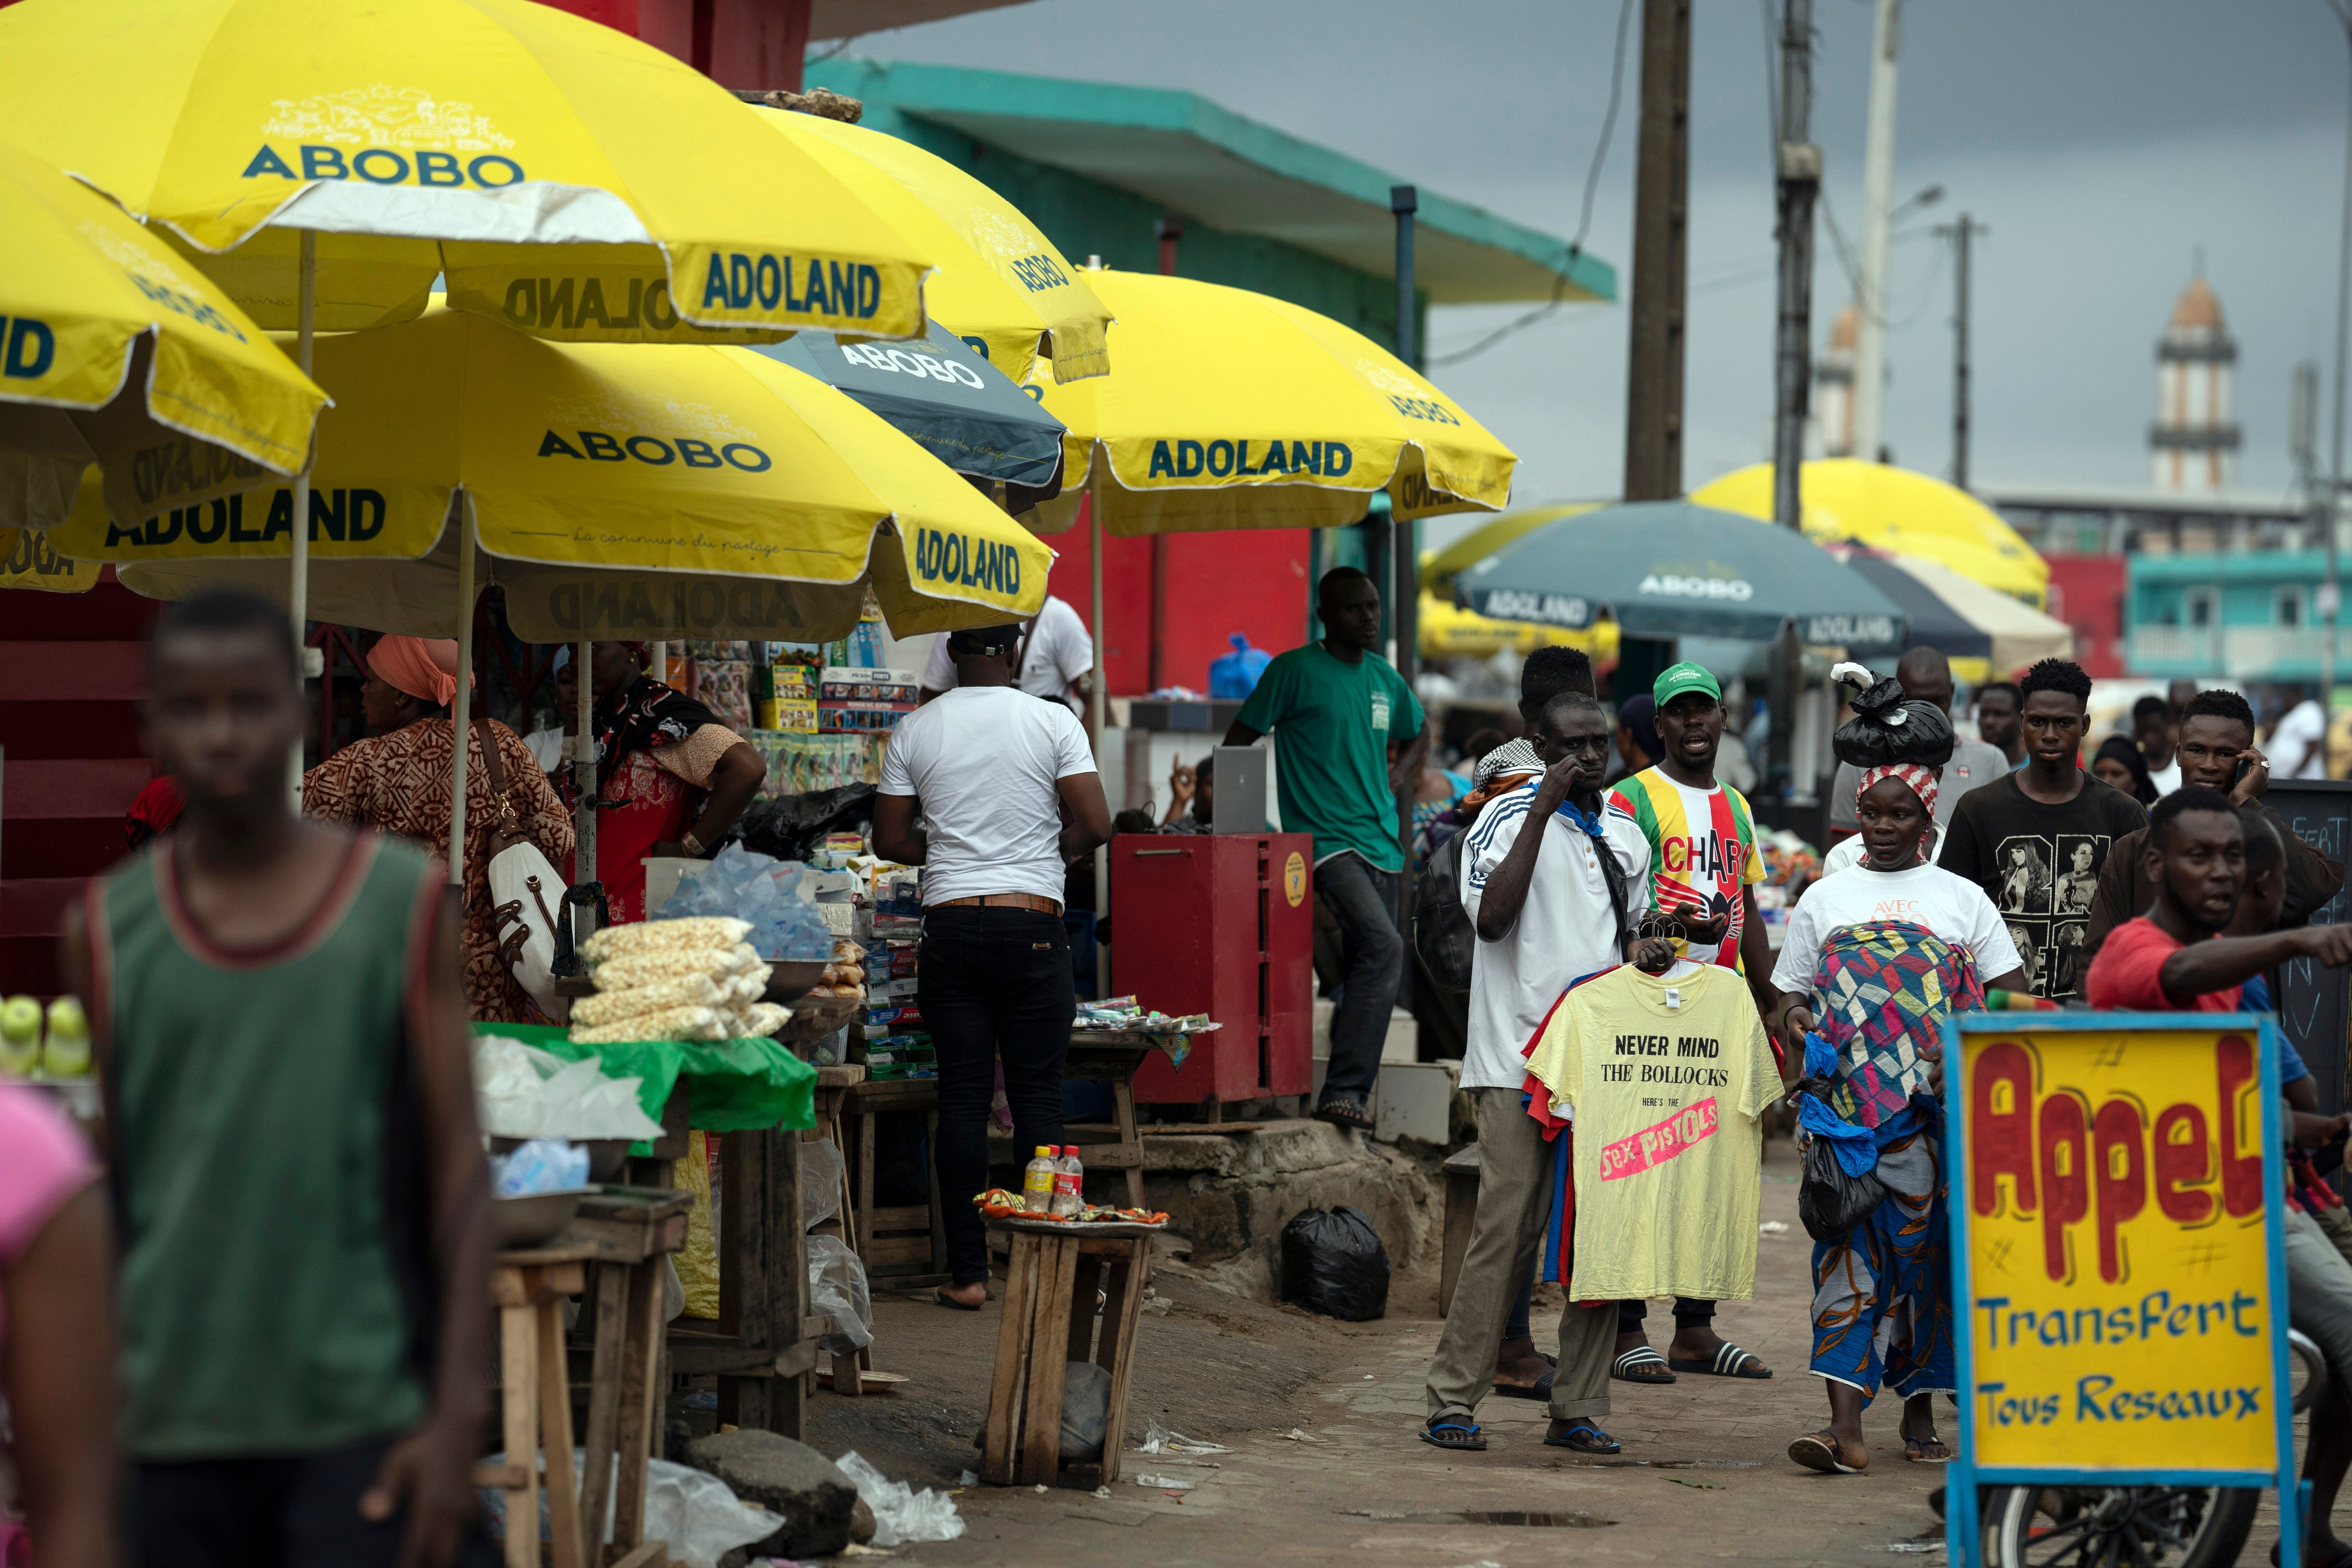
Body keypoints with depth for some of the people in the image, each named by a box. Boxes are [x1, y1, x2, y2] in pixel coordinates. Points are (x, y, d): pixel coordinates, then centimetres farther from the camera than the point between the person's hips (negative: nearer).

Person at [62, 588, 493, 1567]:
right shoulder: (107, 929, 5)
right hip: (176, 1424, 2)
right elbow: (96, 1196, 10)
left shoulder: (404, 906, 0)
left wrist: (459, 1412, -6)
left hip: (357, 1419, -2)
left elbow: (458, 1169, 1)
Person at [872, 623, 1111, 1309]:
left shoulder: (916, 730, 3)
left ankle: (968, 1272, 3)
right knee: (1036, 1096, 4)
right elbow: (1095, 825, -7)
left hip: (950, 923, 2)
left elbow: (890, 840, 6)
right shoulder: (1054, 723, -3)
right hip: (1032, 927, -2)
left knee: (962, 1098, 4)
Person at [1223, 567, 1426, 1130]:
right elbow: (1238, 742, 0)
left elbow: (1418, 735, 35)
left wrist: (1399, 776, 16)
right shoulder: (1295, 671, -4)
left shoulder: (1385, 678, 15)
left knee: (1367, 968, 8)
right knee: (1383, 947, -24)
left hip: (1381, 844, 8)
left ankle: (1352, 1097, 16)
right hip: (1326, 840, -8)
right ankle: (1343, 1092, -24)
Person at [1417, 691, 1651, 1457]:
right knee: (1507, 1228, -9)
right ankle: (1453, 1401, -3)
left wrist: (1646, 954, 3)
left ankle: (1579, 1409, 7)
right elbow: (1492, 916, -17)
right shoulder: (1508, 818, -1)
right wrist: (1544, 809, -16)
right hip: (1520, 1060, -5)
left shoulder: (1625, 836, 17)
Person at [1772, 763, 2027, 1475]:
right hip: (1851, 1100, 0)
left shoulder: (1963, 899, 12)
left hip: (1942, 1102, 0)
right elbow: (1791, 986, 16)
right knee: (1853, 1241, -11)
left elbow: (2012, 992, 8)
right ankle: (1845, 1422, -19)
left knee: (1929, 1246, 0)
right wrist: (1795, 1020, -6)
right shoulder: (1825, 898, 15)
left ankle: (1920, 1412, 13)